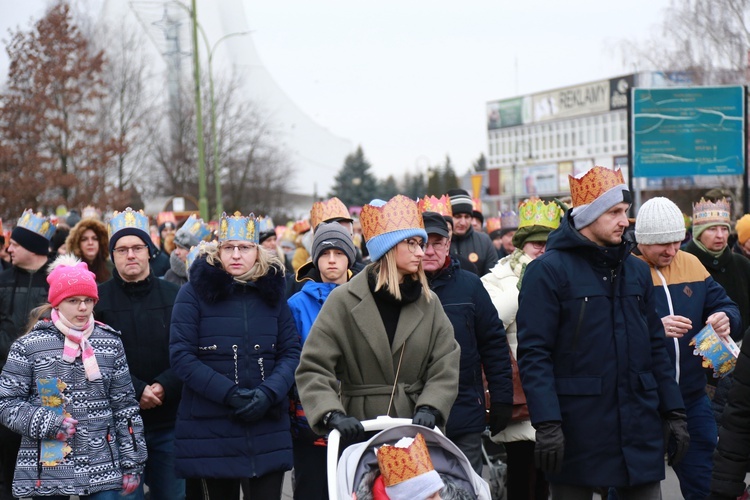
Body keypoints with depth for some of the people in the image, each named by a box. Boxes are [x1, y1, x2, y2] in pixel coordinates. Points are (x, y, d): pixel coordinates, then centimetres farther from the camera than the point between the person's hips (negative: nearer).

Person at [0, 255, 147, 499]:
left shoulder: (110, 343, 7)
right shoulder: (29, 346, -1)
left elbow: (125, 407, 9)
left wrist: (131, 464, 6)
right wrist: (46, 423, -13)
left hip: (103, 469, 2)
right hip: (46, 471, -2)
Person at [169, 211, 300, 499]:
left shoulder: (272, 292, 9)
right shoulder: (195, 293, -2)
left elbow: (291, 352, 5)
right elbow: (181, 356, -8)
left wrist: (268, 393, -13)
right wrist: (229, 395, -17)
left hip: (268, 427, 2)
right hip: (212, 430, -2)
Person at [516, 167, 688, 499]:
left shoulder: (637, 271, 13)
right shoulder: (548, 271, -6)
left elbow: (656, 347, 16)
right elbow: (533, 354, -12)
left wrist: (673, 412, 10)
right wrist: (547, 423, -20)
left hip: (640, 428, 5)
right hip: (577, 431, -5)